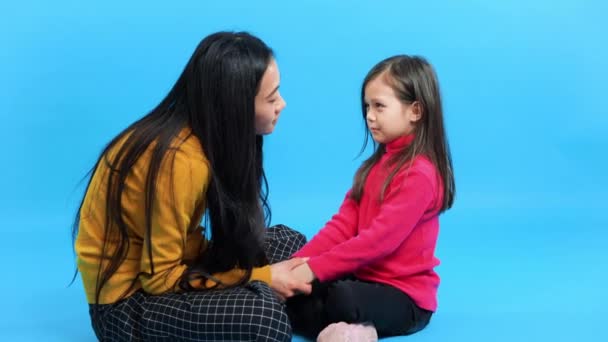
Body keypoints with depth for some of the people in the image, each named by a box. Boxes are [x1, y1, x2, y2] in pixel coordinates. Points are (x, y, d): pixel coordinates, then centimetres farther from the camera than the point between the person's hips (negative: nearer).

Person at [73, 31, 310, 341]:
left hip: (160, 265, 9)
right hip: (127, 301, -9)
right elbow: (160, 278, -23)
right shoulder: (180, 161, -29)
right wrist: (260, 278, -18)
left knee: (288, 241, 7)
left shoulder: (201, 135, -2)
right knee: (262, 313, -32)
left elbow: (186, 240, 4)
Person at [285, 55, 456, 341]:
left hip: (404, 294, -8)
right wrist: (298, 262, -8)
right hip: (364, 277, 9)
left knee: (341, 300, -37)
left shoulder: (419, 174, -18)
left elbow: (379, 239, -24)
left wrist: (314, 269, -24)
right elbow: (343, 223, 4)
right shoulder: (377, 164, 11)